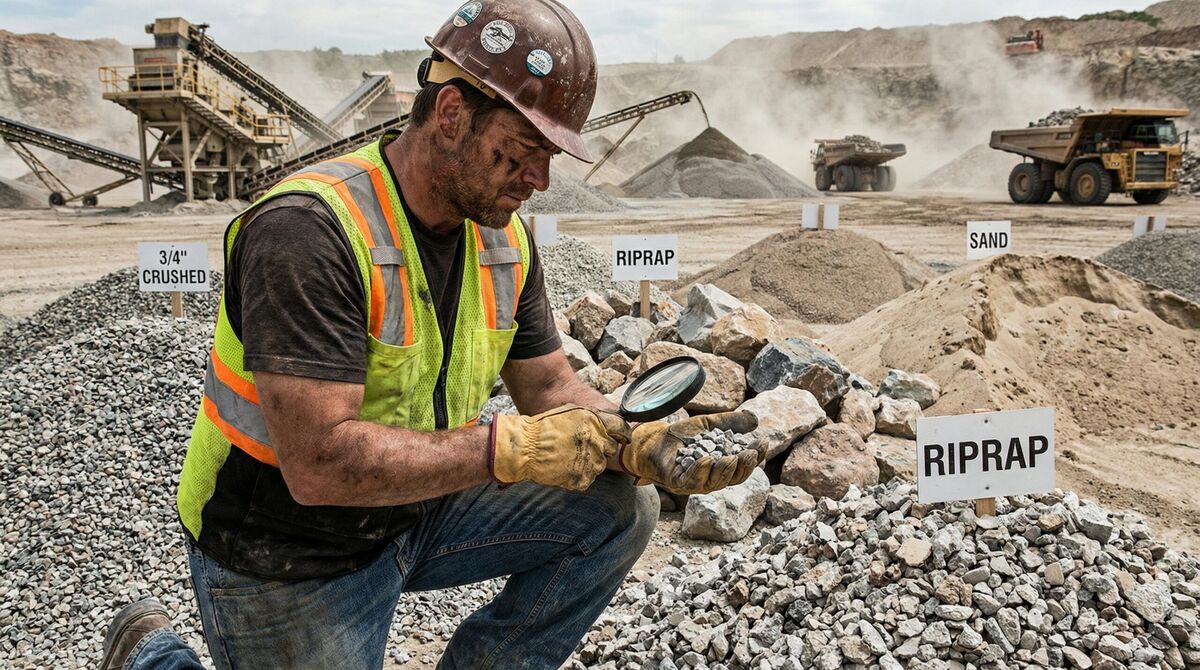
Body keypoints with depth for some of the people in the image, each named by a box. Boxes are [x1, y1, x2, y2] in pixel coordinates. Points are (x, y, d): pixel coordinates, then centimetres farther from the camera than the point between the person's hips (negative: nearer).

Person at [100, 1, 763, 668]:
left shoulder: (504, 237, -3)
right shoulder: (306, 231, -28)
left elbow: (552, 391, 1)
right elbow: (320, 465, -33)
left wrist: (639, 442, -18)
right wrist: (506, 449, -30)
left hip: (419, 509, 7)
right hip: (286, 557, -6)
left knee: (621, 509, -5)